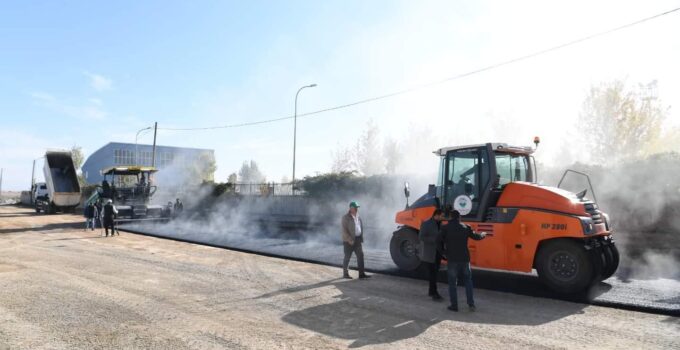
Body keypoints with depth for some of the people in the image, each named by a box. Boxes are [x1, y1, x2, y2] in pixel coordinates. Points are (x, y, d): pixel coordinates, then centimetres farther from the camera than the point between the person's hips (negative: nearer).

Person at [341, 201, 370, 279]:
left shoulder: (358, 217, 12)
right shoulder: (346, 217, -10)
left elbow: (361, 227, 19)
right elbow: (344, 230, -15)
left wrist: (361, 237, 10)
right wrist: (349, 240, -19)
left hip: (357, 239, 7)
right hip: (349, 241, -6)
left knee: (360, 255, 1)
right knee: (347, 257, 3)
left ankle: (361, 273, 3)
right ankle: (345, 274, 16)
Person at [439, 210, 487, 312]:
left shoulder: (446, 228, -6)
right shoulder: (466, 227, 2)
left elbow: (440, 242, -6)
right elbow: (476, 237, 14)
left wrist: (444, 252, 11)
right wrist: (483, 234, 36)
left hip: (452, 259, -2)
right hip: (464, 258, 3)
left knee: (452, 283, 7)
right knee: (468, 281, 17)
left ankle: (454, 305, 8)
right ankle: (471, 304, 14)